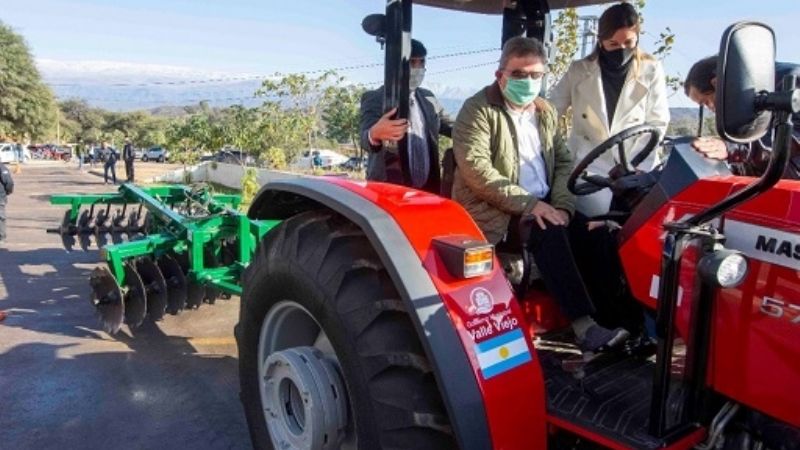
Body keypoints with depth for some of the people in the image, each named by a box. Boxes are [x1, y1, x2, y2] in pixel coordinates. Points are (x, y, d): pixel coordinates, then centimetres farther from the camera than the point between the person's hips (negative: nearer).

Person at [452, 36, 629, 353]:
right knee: (550, 233, -31)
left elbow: (564, 162, 14)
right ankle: (585, 327, -30)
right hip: (495, 212, -6)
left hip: (542, 206, 7)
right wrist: (529, 203, -22)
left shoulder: (546, 112, 16)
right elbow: (476, 169, -18)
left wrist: (562, 206, -6)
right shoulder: (478, 110, -6)